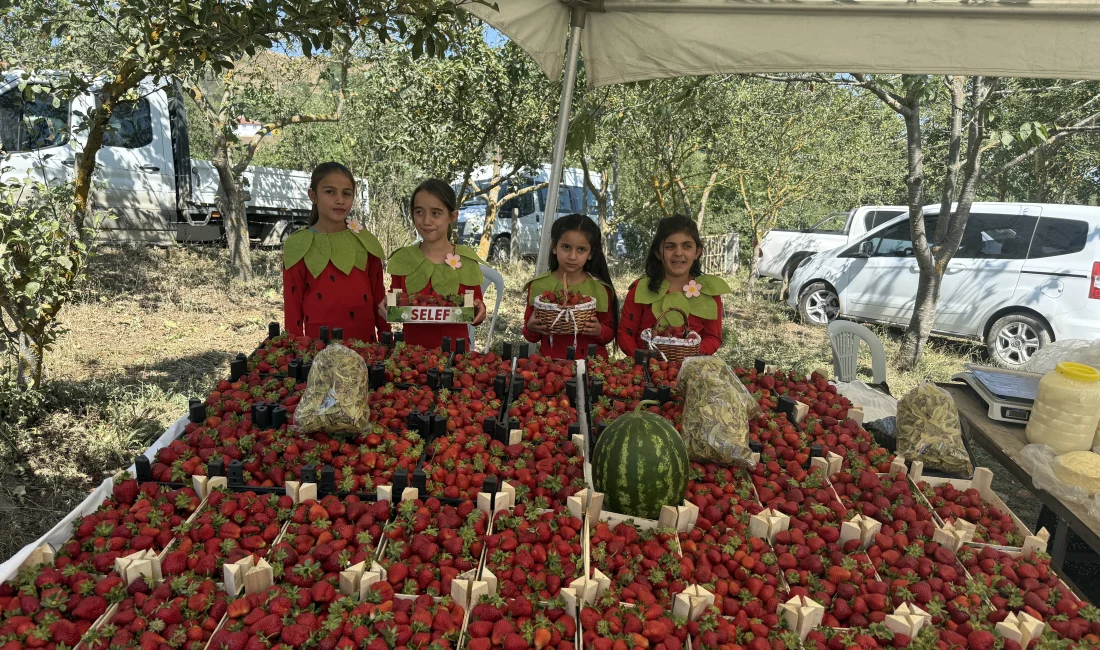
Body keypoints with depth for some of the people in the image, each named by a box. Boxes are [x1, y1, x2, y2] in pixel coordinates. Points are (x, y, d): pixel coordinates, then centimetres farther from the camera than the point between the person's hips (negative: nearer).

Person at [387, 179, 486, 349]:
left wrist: (478, 312, -15)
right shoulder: (402, 259, 3)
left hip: (454, 349, -2)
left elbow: (475, 307, 5)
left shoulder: (466, 260, -1)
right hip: (412, 349, 3)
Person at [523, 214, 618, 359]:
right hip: (550, 361, 0)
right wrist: (531, 329, -10)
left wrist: (599, 331, -11)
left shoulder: (600, 289, 0)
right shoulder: (538, 285, 2)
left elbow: (610, 333, 8)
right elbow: (530, 336, 10)